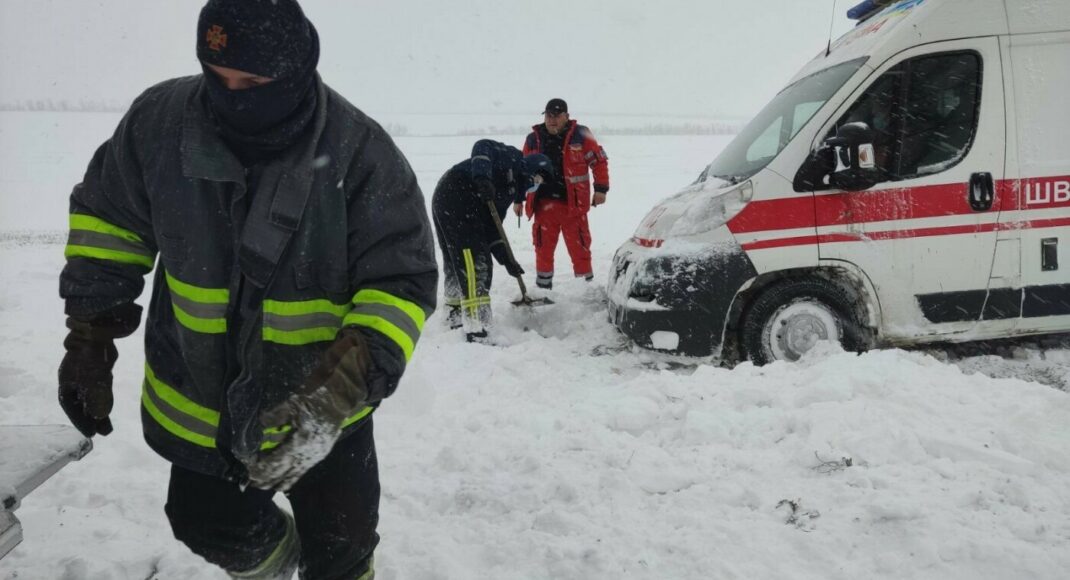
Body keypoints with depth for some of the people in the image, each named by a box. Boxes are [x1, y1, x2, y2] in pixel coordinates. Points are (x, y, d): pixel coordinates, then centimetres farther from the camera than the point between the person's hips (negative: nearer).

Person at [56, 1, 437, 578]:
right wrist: (90, 335, -2)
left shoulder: (361, 153, -24)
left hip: (320, 411, -3)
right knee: (214, 525, 25)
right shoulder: (161, 120, -14)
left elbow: (401, 283, -23)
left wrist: (341, 387, -36)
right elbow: (108, 219, 2)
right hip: (197, 401, 3)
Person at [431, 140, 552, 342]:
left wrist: (507, 259, 12)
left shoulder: (513, 188, 25)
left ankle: (456, 314, 36)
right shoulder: (512, 159, 4)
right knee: (474, 259, -13)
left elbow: (492, 228, 19)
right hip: (455, 196, -10)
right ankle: (476, 328, -15)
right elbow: (483, 147, -14)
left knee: (457, 260, 20)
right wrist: (482, 176, -30)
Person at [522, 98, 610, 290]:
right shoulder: (533, 139, 7)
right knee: (543, 245, 6)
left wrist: (601, 189, -4)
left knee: (578, 245, 0)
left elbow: (599, 160, 1)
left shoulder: (580, 135, -2)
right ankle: (543, 285, 19)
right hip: (545, 204, 3)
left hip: (574, 203, -2)